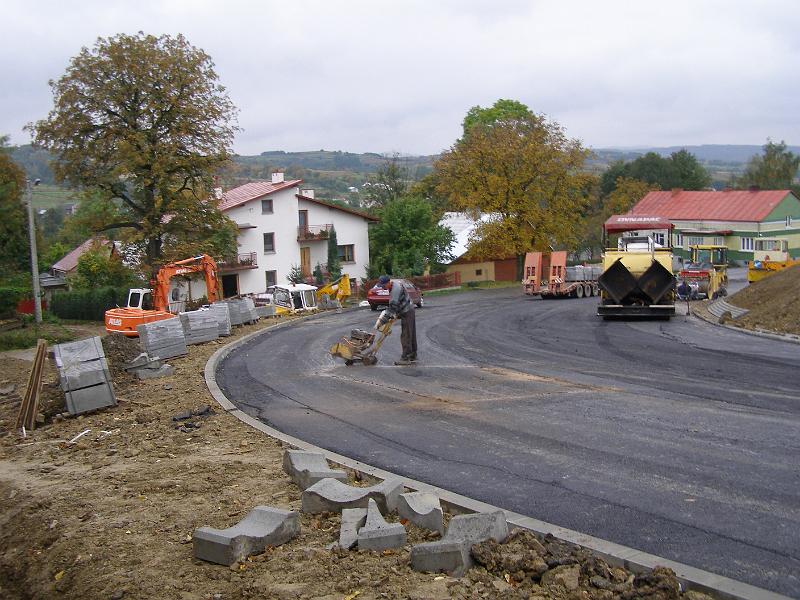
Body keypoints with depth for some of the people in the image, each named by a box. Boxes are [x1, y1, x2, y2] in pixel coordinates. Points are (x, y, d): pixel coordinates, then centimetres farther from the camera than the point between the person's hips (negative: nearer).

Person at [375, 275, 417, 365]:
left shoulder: (395, 289, -25)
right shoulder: (395, 284, 8)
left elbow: (393, 307, -28)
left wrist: (382, 320, -28)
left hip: (407, 313, -10)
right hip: (409, 311, 10)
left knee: (405, 336, -7)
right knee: (411, 335, 14)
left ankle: (406, 358, -5)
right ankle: (413, 356, 21)